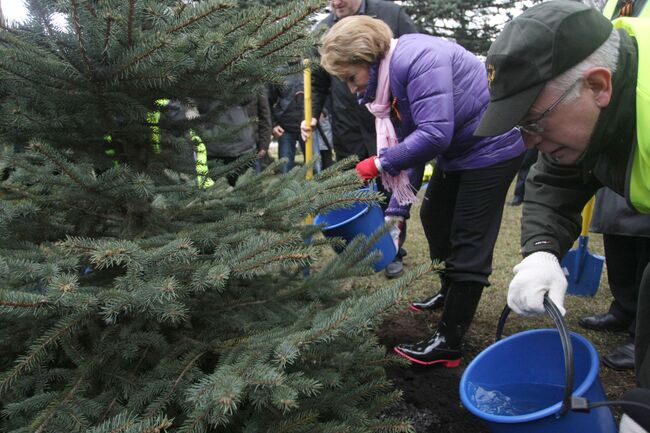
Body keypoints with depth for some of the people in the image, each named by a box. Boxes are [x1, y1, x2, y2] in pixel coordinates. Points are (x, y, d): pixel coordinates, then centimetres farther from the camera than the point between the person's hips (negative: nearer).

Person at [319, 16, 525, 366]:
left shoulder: (416, 60, -27)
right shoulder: (389, 75, 2)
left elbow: (434, 134, -35)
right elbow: (408, 141, 3)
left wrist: (379, 163, -27)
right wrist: (395, 208, 0)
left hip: (491, 147, -10)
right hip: (458, 150, 10)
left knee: (469, 242, -8)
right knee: (434, 217, 20)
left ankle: (448, 343, 0)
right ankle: (451, 294, 40)